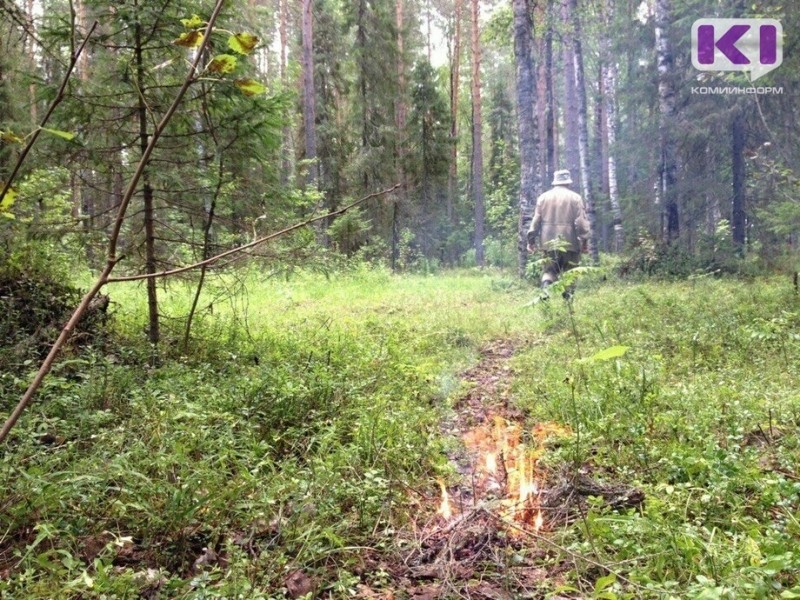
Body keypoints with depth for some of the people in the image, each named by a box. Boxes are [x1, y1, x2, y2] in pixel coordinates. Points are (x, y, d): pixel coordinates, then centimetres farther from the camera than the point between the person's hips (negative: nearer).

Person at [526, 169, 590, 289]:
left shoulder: (543, 197, 7)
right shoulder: (575, 198, -1)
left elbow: (536, 220, 6)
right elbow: (581, 222, -6)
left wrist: (531, 240, 11)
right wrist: (584, 241, -2)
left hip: (549, 243, 2)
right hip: (570, 243, -2)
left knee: (549, 270, 10)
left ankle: (546, 287, -16)